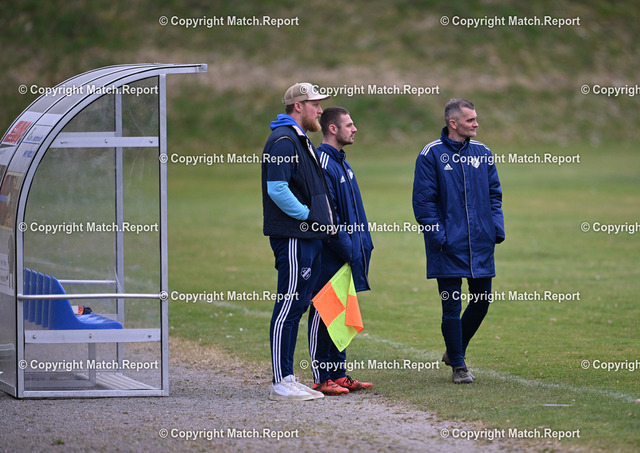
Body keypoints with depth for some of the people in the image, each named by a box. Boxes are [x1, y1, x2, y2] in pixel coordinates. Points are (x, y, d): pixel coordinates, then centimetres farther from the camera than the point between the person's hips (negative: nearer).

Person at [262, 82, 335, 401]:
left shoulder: (301, 141, 21)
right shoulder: (283, 141, -13)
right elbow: (277, 188, -22)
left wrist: (322, 217, 13)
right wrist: (306, 216, -15)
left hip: (309, 237, 11)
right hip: (293, 236, -11)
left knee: (297, 306, 12)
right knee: (288, 306, -8)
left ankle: (288, 379, 16)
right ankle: (281, 384, -7)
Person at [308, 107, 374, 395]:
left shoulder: (341, 162, 17)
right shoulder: (322, 163, -14)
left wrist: (362, 243, 14)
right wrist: (346, 247, -19)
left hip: (349, 255, 10)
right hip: (330, 256, -10)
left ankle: (339, 374, 18)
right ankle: (322, 378, -2)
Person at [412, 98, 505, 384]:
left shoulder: (482, 153, 8)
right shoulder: (432, 154, -6)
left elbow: (494, 194, 14)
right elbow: (423, 200, -7)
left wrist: (498, 228, 1)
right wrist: (437, 236, -15)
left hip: (481, 243, 5)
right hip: (449, 245, -5)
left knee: (481, 301, 9)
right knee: (451, 306, -1)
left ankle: (455, 351, 29)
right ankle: (458, 365, 9)